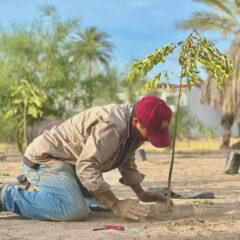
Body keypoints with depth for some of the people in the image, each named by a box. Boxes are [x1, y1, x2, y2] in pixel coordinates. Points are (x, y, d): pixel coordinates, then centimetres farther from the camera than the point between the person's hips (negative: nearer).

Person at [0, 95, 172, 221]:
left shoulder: (135, 127, 3)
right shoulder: (111, 126, -29)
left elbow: (127, 161, 17)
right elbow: (86, 168, -34)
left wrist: (141, 194, 4)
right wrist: (116, 206, -33)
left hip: (69, 163, 10)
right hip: (44, 159, -10)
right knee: (75, 210, -31)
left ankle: (41, 188, 25)